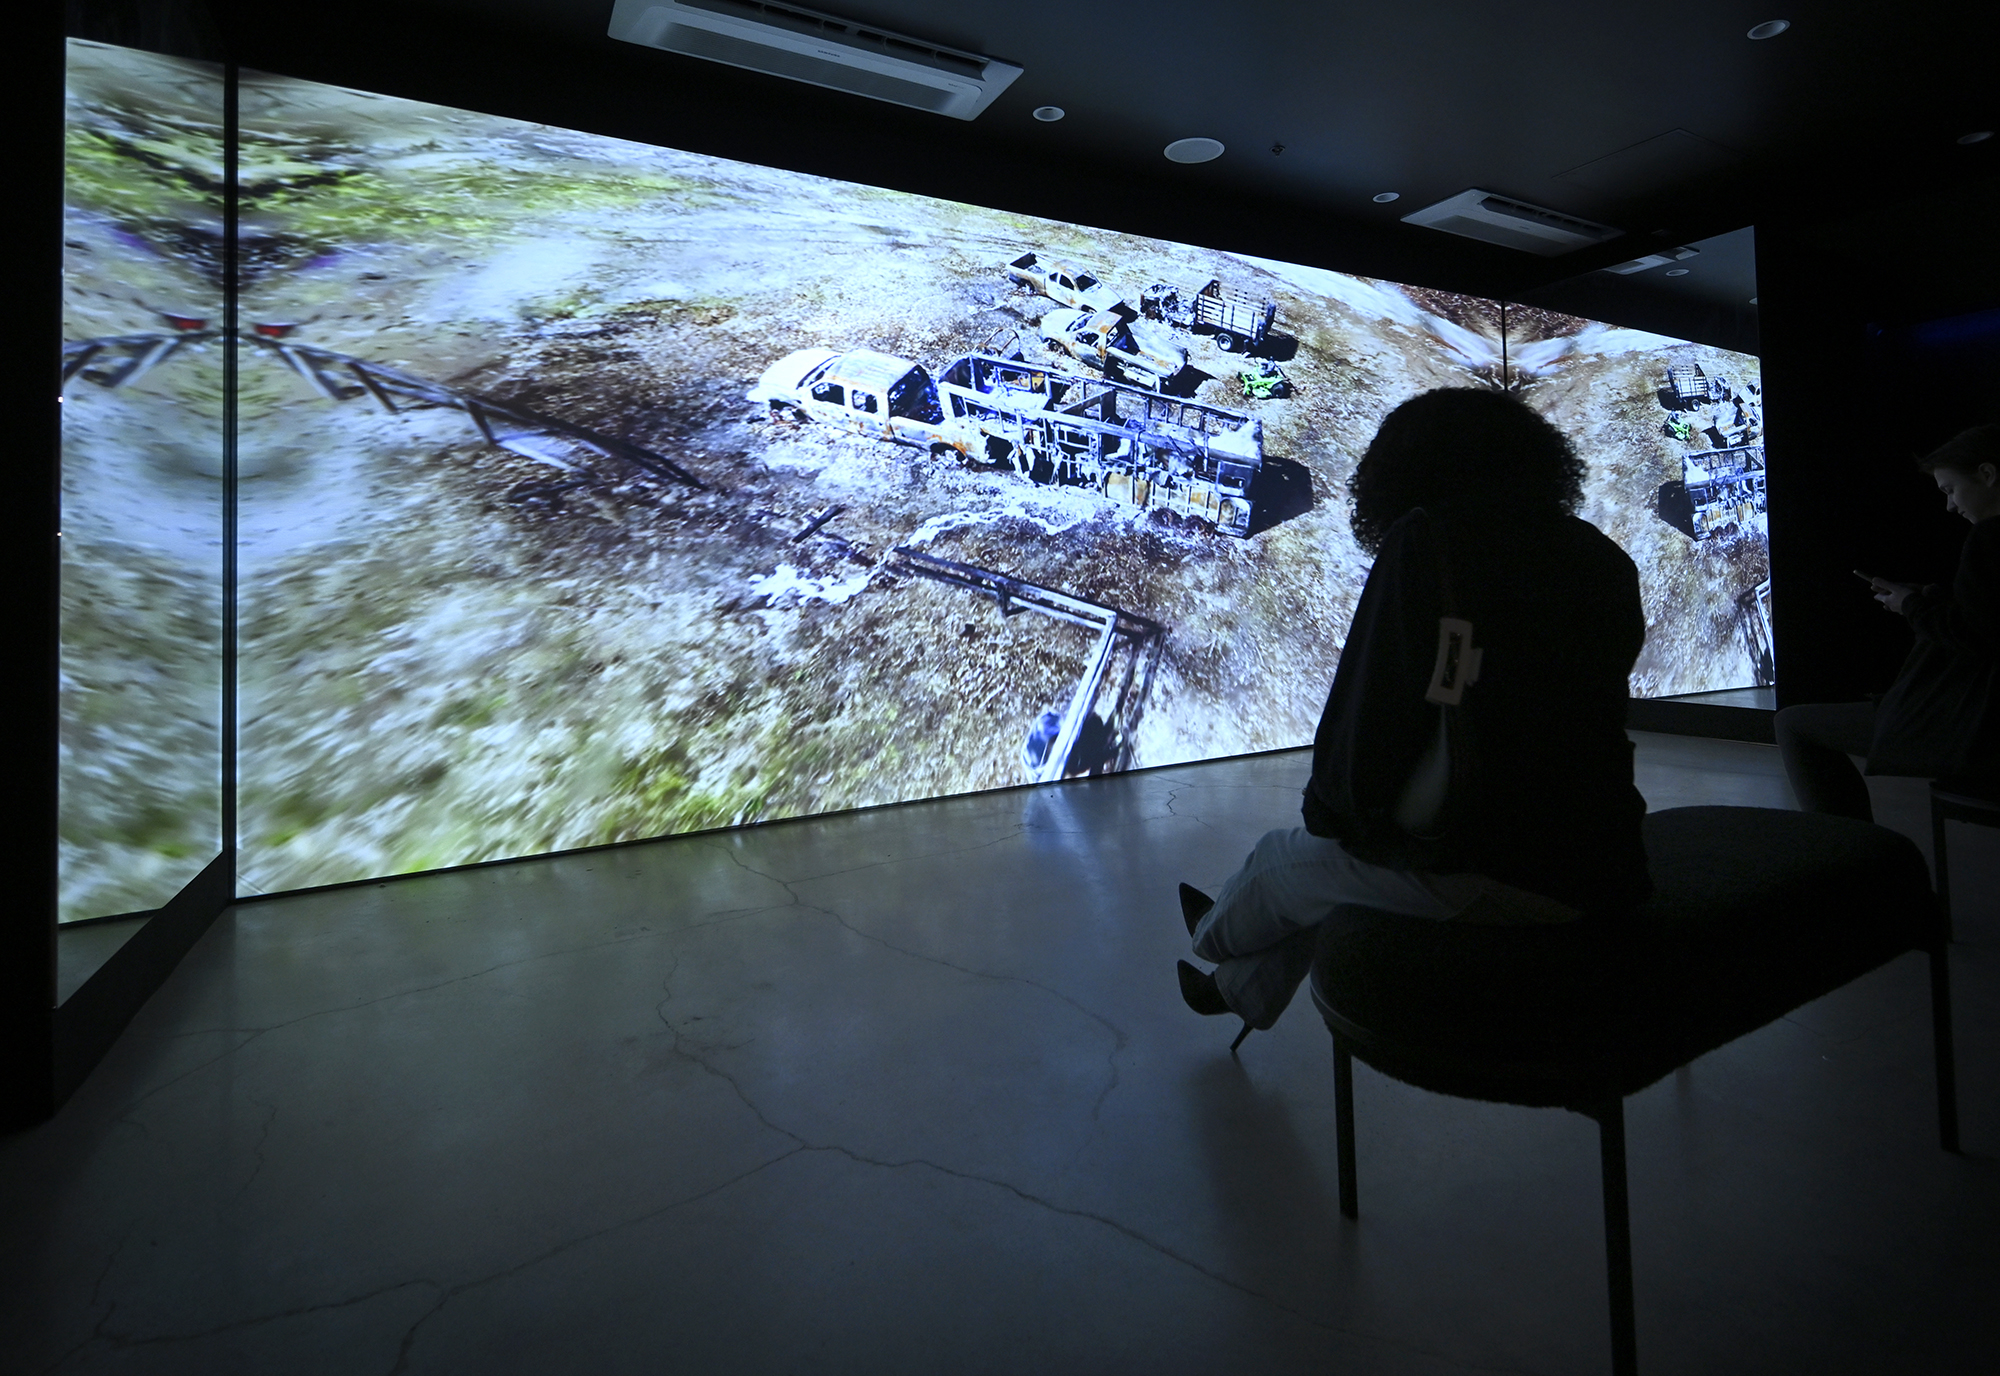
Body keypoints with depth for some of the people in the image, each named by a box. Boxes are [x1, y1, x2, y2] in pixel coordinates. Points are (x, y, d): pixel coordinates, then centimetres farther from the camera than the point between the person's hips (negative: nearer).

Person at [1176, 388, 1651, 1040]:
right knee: (1330, 850, 27)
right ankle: (1243, 988, 48)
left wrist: (1333, 811, 6)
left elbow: (1373, 707, -13)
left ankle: (1218, 934, 53)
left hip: (1485, 871, -7)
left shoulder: (1425, 544, -11)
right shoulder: (1600, 556, 8)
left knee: (1285, 858, 20)